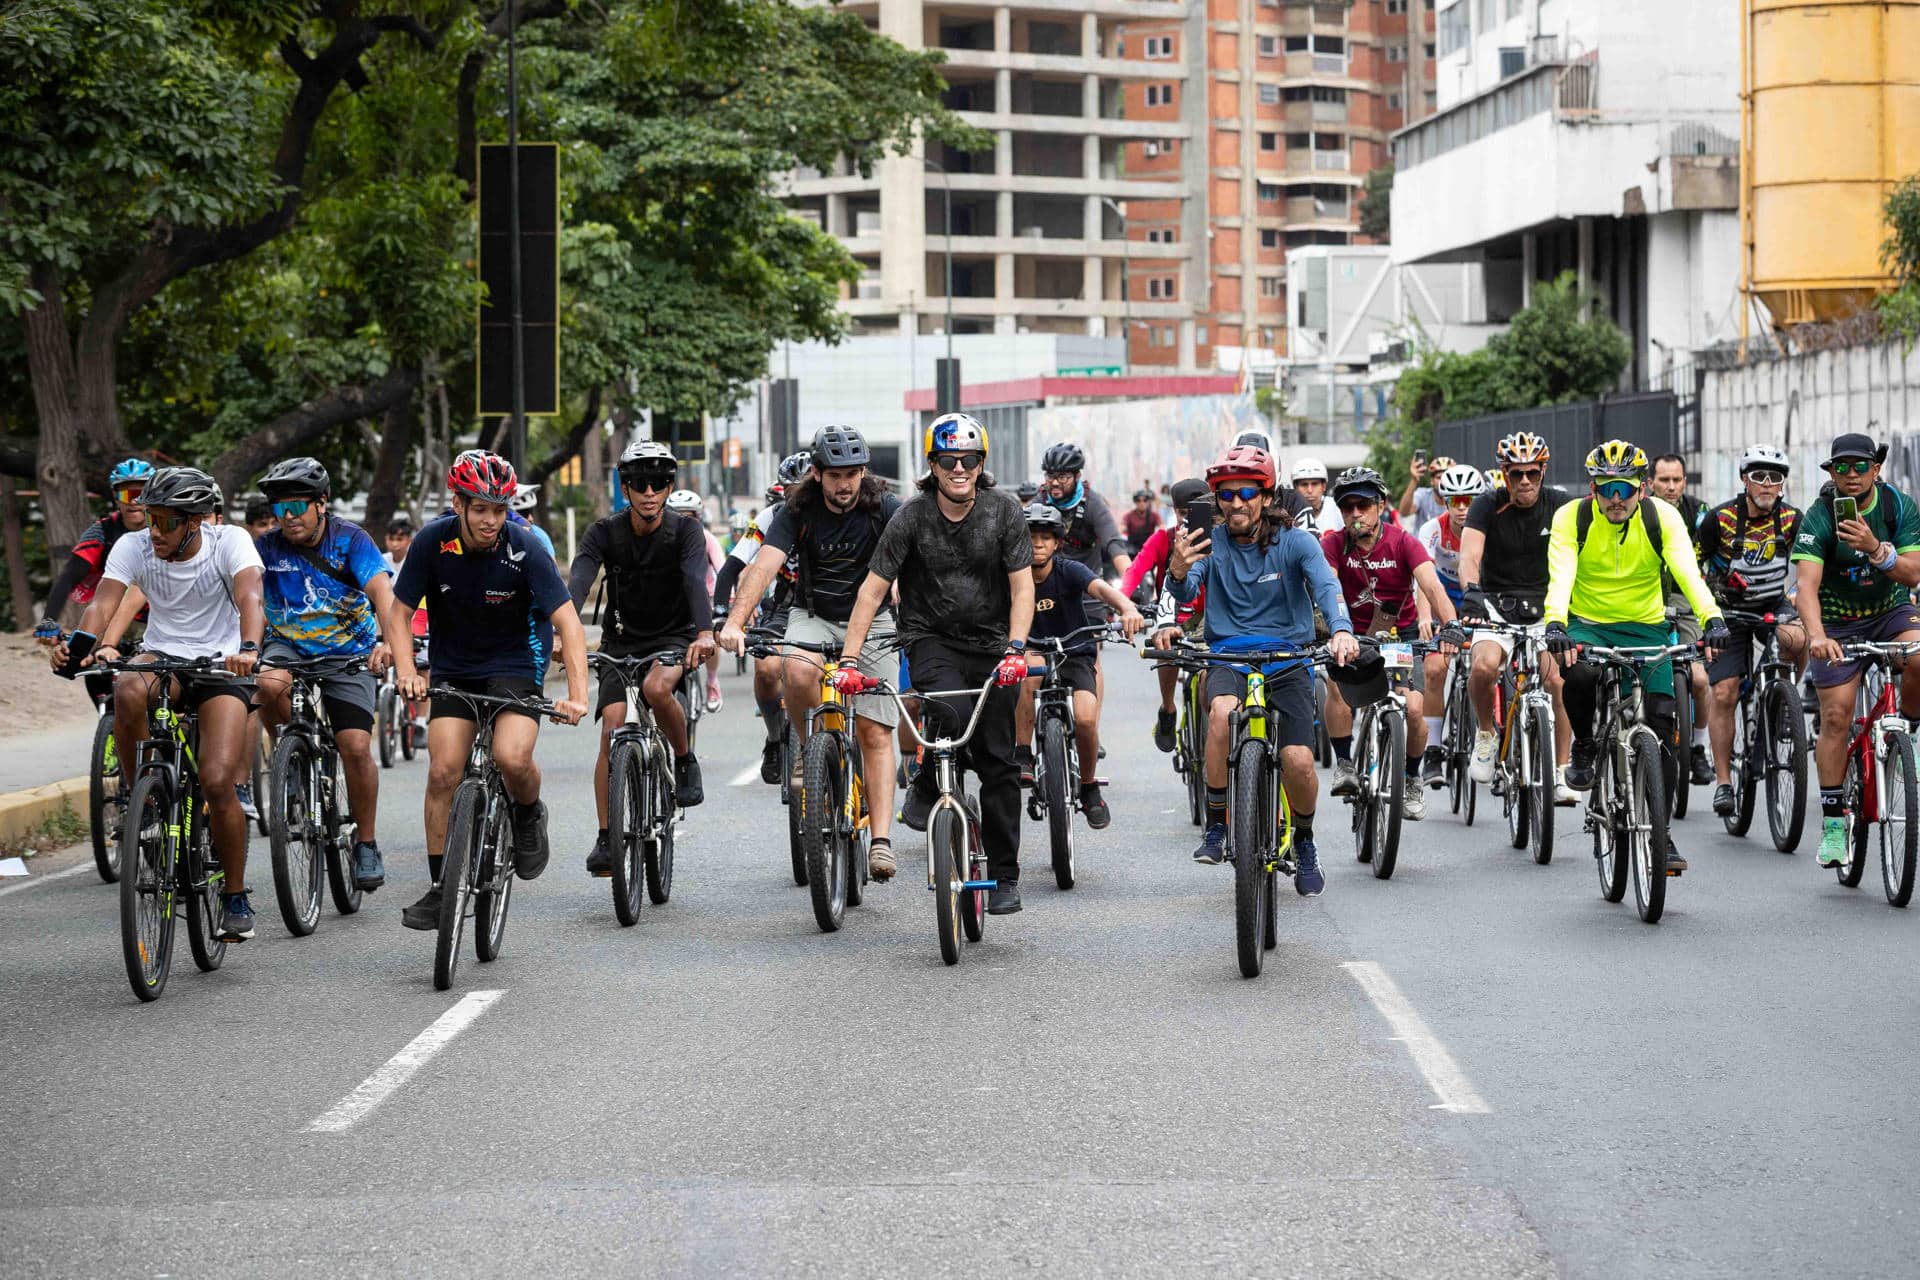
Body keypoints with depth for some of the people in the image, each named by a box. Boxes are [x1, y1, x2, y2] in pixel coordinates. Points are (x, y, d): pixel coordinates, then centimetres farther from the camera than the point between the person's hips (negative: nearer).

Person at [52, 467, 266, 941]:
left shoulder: (230, 542, -15)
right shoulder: (134, 546, -9)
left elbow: (250, 597, -30)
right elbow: (103, 602, -21)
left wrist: (248, 648, -51)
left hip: (221, 669, -2)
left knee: (218, 782, -19)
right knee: (128, 691, -36)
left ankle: (236, 897, 2)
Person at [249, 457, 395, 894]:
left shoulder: (350, 539, -13)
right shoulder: (267, 547, -8)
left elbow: (381, 589, -26)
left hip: (348, 652, -1)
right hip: (288, 645, 1)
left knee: (356, 747, -14)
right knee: (269, 685, -33)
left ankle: (366, 843, 3)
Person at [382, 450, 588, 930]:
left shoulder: (524, 548, -20)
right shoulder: (433, 542, -14)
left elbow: (568, 622, -24)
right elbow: (398, 612, -7)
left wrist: (577, 695, -36)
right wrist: (407, 671, -24)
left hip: (515, 663, -2)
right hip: (454, 668, 2)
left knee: (512, 758, -26)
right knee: (443, 771, -11)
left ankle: (529, 815, 9)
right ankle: (440, 888, 1)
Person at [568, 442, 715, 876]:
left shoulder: (685, 530, -13)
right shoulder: (605, 533, -11)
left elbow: (696, 580, -30)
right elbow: (578, 584, -25)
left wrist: (704, 632, -49)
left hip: (673, 637, -2)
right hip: (621, 641, 2)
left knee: (656, 687, -35)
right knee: (612, 731, -13)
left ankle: (685, 760, -7)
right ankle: (606, 838, -7)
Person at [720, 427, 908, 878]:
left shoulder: (884, 507, -15)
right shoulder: (798, 510, -13)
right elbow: (766, 563, -24)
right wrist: (735, 622, -38)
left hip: (871, 621, -1)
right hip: (813, 616, 1)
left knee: (875, 734, -9)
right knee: (799, 672, -33)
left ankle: (881, 840, -11)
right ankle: (809, 748, -5)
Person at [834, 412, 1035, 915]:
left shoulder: (1004, 512, -7)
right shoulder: (912, 517, -10)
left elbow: (1022, 586, -8)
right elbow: (873, 590, -11)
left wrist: (1016, 649, -22)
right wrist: (850, 661, -18)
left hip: (991, 645, 2)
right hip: (931, 639, -2)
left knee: (999, 761, -1)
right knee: (950, 710, -33)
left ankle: (1004, 875, 9)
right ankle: (926, 790, -4)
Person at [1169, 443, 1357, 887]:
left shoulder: (1294, 541, -4)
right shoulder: (1209, 543, 0)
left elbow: (1326, 584, -19)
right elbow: (1185, 594, -16)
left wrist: (1341, 630, -41)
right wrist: (1178, 571, -41)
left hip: (1287, 656, 0)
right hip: (1228, 656, 0)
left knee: (1298, 762, -16)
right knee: (1223, 710, -34)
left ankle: (1304, 840, 17)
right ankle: (1216, 827, -18)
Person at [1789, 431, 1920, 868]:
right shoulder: (1820, 517, -19)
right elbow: (1806, 584, -30)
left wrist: (1875, 549, -37)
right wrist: (1816, 636, -48)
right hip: (1838, 623, -1)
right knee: (1836, 716, -10)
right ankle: (1833, 823, -1)